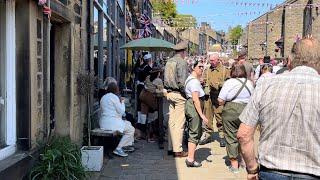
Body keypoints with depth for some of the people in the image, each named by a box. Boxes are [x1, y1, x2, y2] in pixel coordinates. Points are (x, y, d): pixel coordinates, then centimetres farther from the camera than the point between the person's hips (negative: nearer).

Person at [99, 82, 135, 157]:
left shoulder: (103, 97, 15)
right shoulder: (114, 97, -12)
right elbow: (121, 111, -10)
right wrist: (122, 102, 5)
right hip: (112, 122, -10)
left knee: (128, 123, 25)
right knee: (131, 129, -2)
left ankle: (128, 145, 25)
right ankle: (119, 148, -8)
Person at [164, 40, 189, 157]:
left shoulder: (169, 62, 12)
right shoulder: (182, 62, -13)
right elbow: (182, 82, -19)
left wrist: (168, 91, 16)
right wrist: (186, 94, -10)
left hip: (170, 94, 8)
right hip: (179, 95, -8)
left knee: (171, 121, 13)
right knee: (179, 123, -3)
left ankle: (171, 147, 19)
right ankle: (178, 150, 1)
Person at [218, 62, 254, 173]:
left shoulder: (229, 82, -10)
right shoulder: (250, 83, 4)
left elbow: (220, 100, -12)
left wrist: (225, 104, 7)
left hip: (231, 111, -4)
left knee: (231, 138, 6)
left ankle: (234, 165, 12)